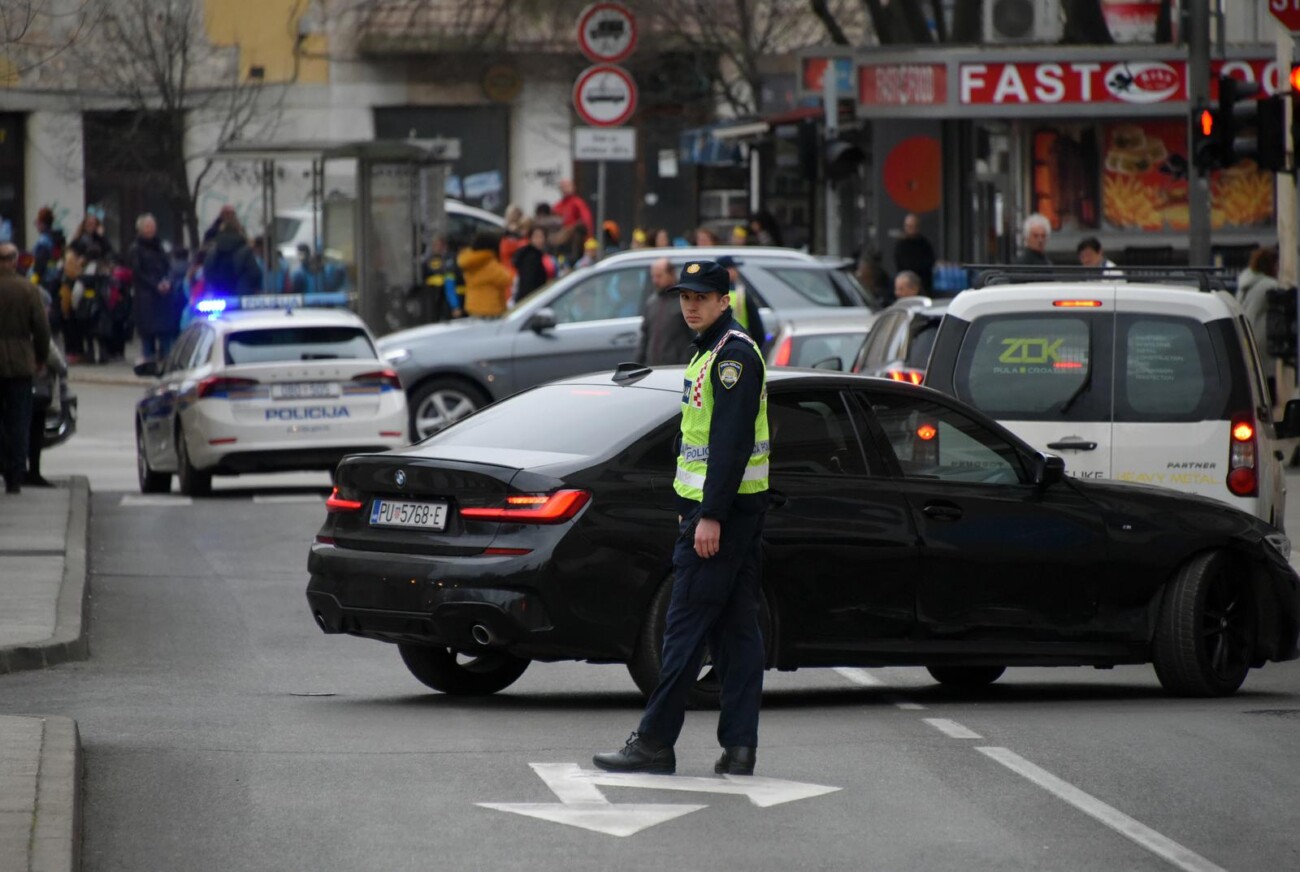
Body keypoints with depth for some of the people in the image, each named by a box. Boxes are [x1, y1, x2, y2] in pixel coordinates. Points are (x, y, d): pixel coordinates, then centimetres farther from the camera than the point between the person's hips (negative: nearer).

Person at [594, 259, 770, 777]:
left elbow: (732, 441, -21)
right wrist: (691, 508, 23)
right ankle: (739, 747, 5)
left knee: (687, 626, -8)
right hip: (711, 506, 11)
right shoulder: (711, 353, 19)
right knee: (736, 627, 6)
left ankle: (655, 742, -6)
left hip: (722, 508, -11)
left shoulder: (733, 354, -14)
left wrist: (710, 516, -24)